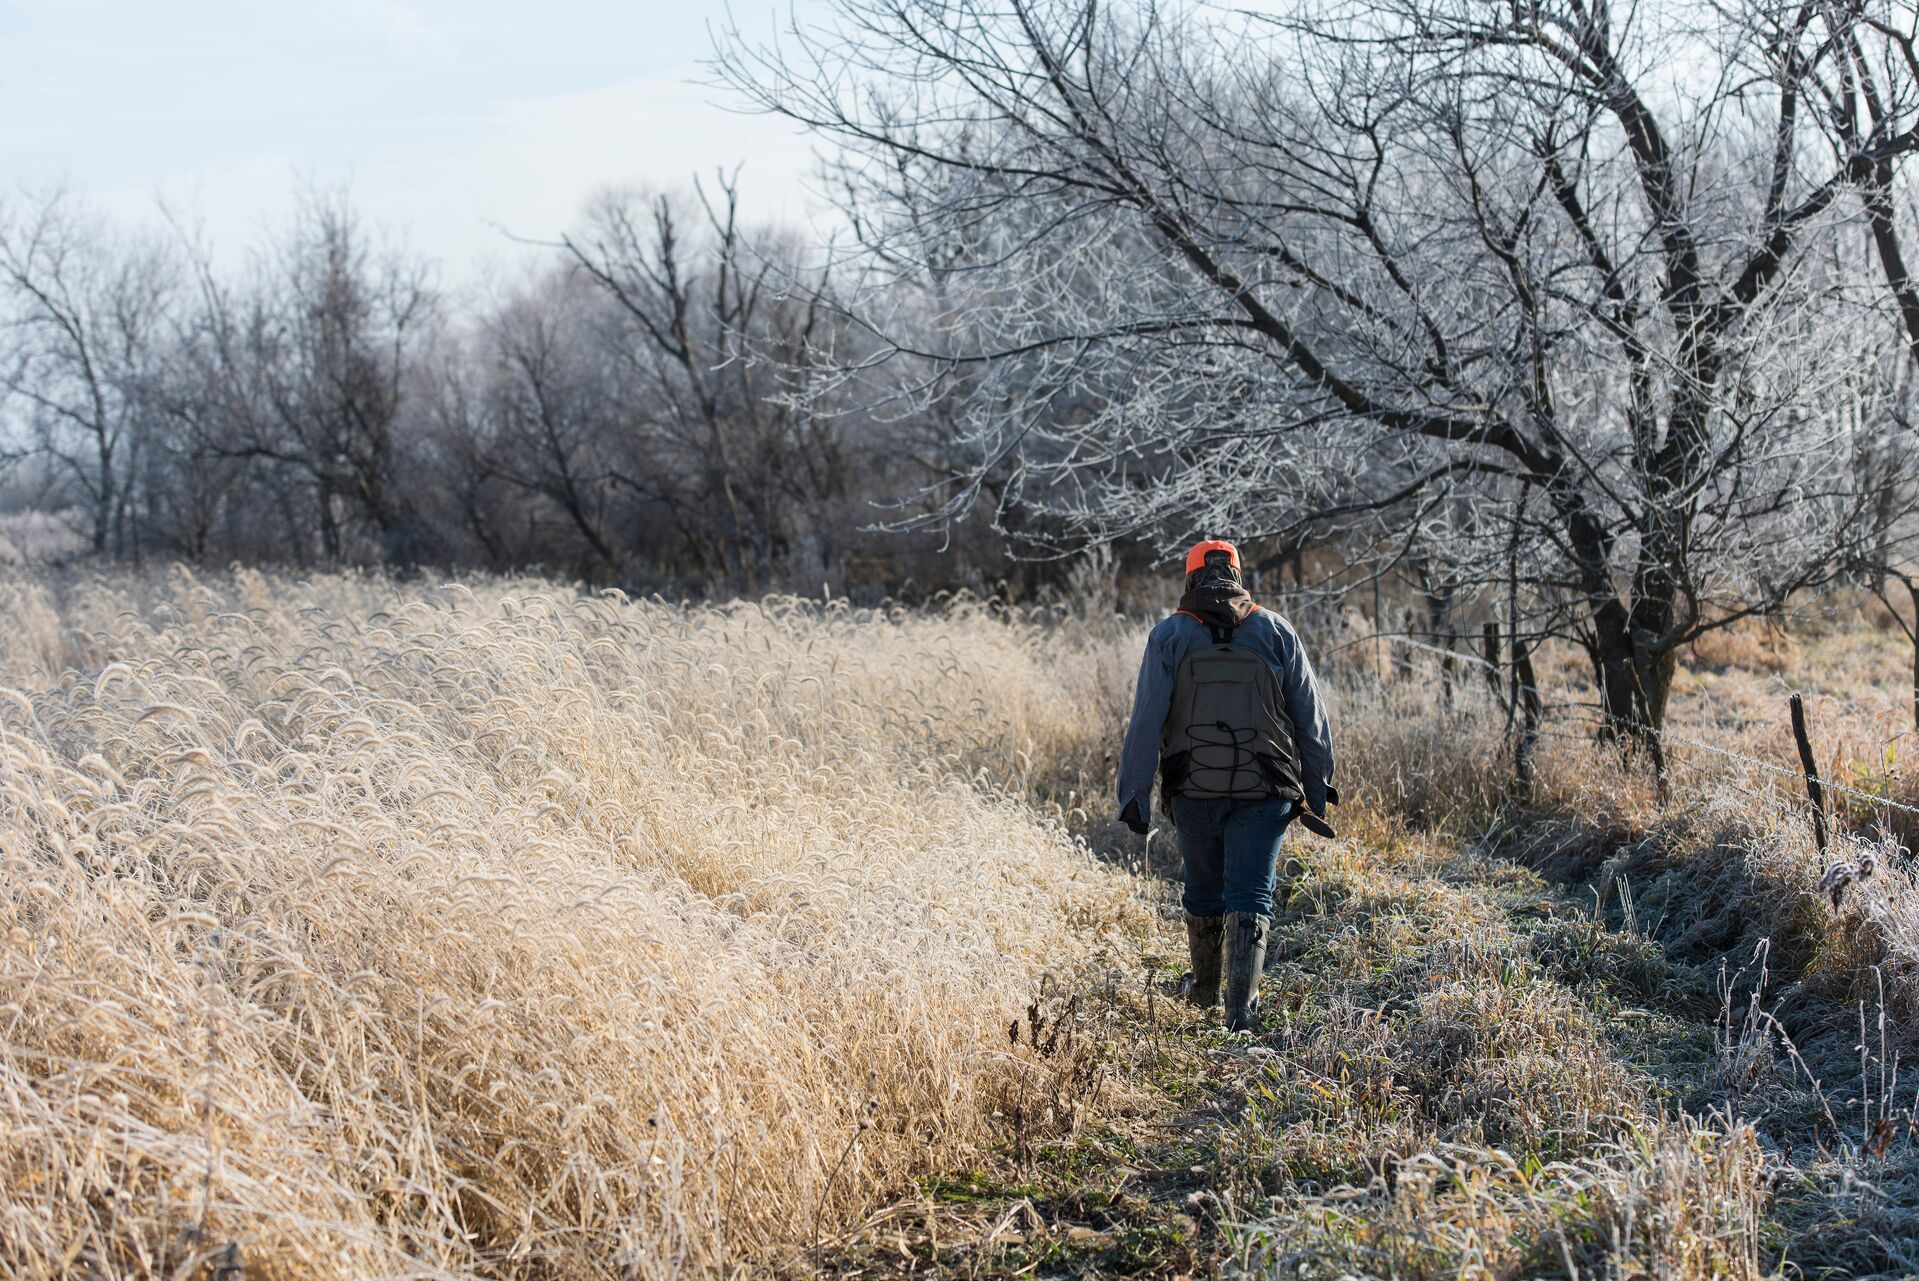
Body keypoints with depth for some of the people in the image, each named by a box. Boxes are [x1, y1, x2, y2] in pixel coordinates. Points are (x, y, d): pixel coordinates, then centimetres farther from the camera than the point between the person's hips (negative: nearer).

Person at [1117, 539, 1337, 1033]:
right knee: (1250, 895, 2)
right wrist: (1317, 789, 13)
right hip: (1265, 792, 0)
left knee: (1203, 889, 19)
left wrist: (1135, 794, -2)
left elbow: (1146, 722, -4)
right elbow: (1311, 717, 6)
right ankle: (1241, 1006, -11)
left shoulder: (1169, 636, 2)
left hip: (1194, 789, 1)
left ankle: (1205, 988, 37)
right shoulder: (1276, 631, 5)